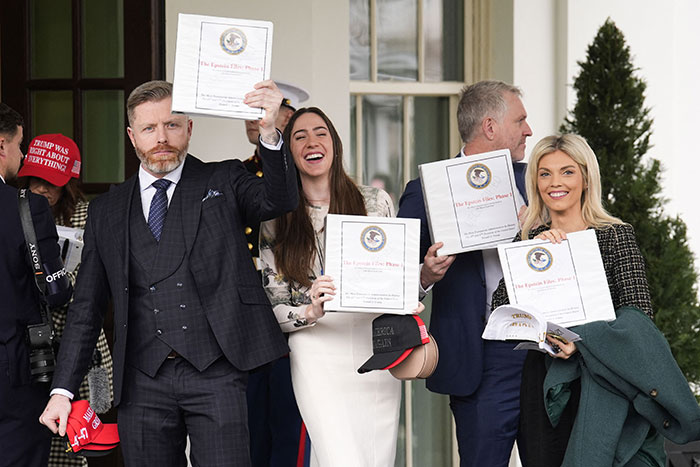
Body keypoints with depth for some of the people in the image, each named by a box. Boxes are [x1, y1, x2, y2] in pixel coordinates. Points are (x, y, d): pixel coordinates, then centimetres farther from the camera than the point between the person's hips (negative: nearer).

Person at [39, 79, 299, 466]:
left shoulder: (223, 182, 10)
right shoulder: (106, 212, 14)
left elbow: (278, 200, -11)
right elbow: (86, 309, 14)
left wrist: (269, 131, -29)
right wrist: (63, 390, 6)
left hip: (215, 375, -2)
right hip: (142, 380, 3)